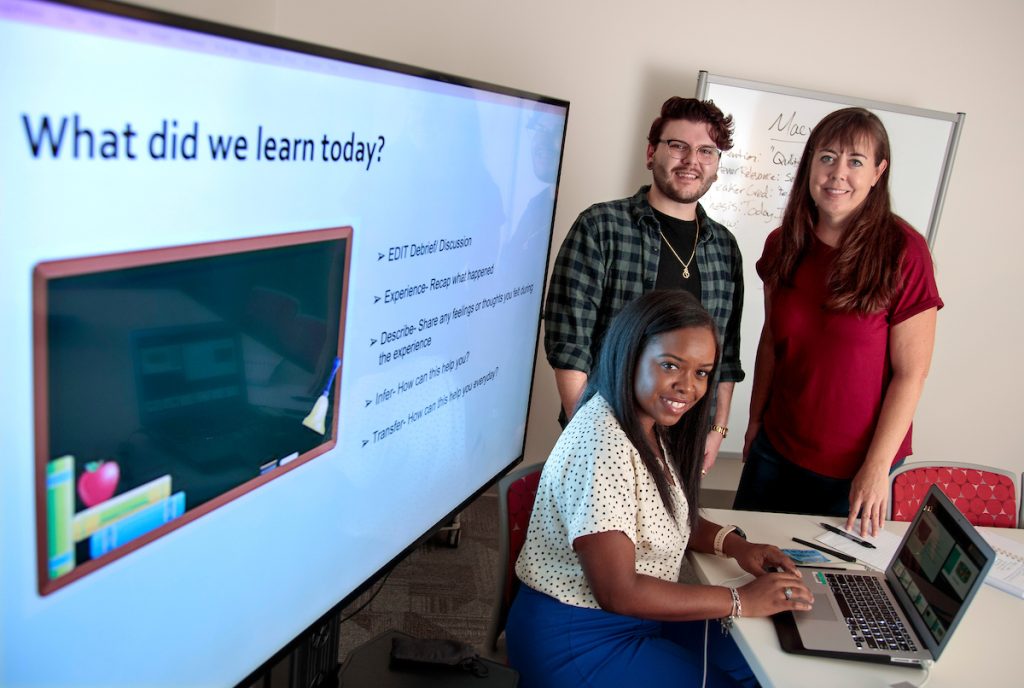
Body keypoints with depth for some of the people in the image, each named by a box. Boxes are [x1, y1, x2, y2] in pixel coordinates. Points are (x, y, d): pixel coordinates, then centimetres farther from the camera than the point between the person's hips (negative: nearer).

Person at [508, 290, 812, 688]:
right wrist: (741, 602, -19)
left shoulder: (649, 425, -1)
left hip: (633, 617, 8)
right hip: (578, 642, -8)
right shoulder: (604, 445, -29)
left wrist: (733, 544, -3)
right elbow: (618, 592, -26)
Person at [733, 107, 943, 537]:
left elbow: (911, 374, -13)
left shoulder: (902, 252, -15)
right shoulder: (784, 245, -1)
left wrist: (878, 467, -14)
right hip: (775, 450, 4)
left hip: (853, 469, -4)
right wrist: (755, 420, 10)